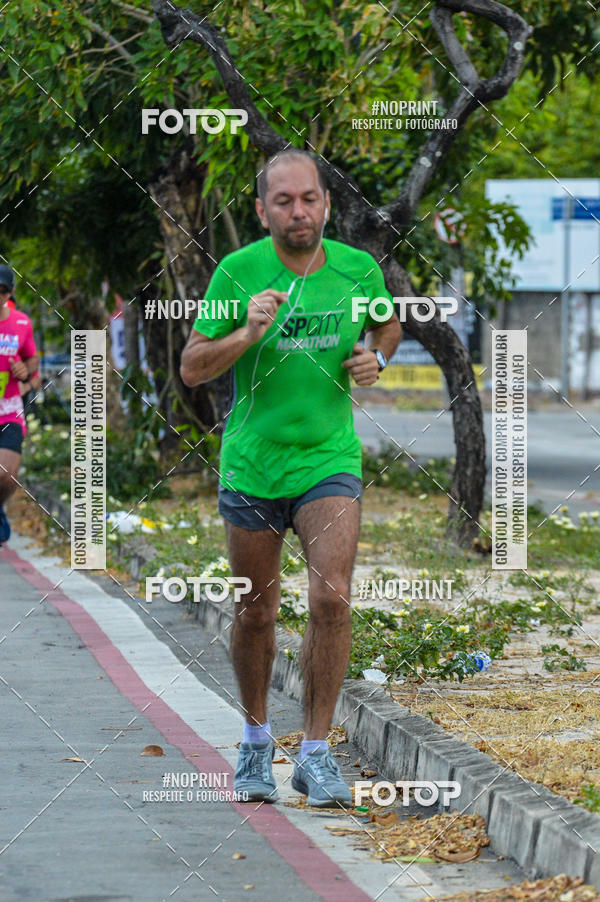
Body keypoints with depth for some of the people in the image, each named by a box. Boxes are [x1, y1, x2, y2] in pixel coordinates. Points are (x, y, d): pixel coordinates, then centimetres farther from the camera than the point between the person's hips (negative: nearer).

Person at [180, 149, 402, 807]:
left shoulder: (359, 269, -3)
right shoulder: (238, 272, -9)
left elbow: (389, 323, 19)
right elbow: (191, 368, -8)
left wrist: (375, 358, -2)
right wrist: (248, 333, -25)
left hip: (330, 460, 1)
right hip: (252, 465, 0)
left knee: (331, 597, -16)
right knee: (256, 613, 9)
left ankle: (316, 753, -4)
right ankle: (256, 738, 32)